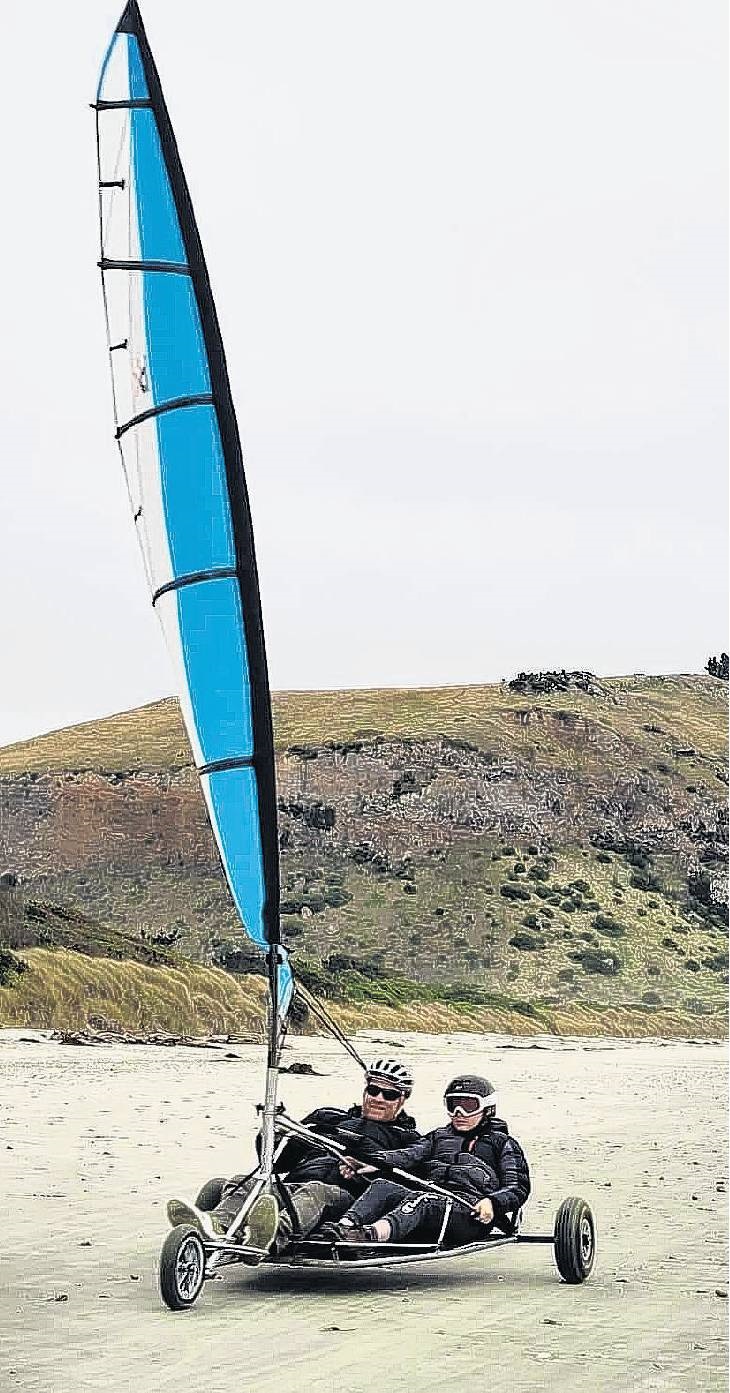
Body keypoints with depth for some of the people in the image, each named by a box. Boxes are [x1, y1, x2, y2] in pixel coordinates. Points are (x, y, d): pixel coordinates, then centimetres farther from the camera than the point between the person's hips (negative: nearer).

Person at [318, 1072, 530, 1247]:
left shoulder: (504, 1144, 21)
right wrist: (375, 1164, -11)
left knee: (421, 1200, -36)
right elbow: (411, 1155, 11)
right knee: (382, 1187, -23)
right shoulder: (439, 1137, 32)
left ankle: (373, 1233, -66)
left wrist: (492, 1202, -14)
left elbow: (518, 1188, 9)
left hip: (469, 1213, -5)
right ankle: (344, 1227, -52)